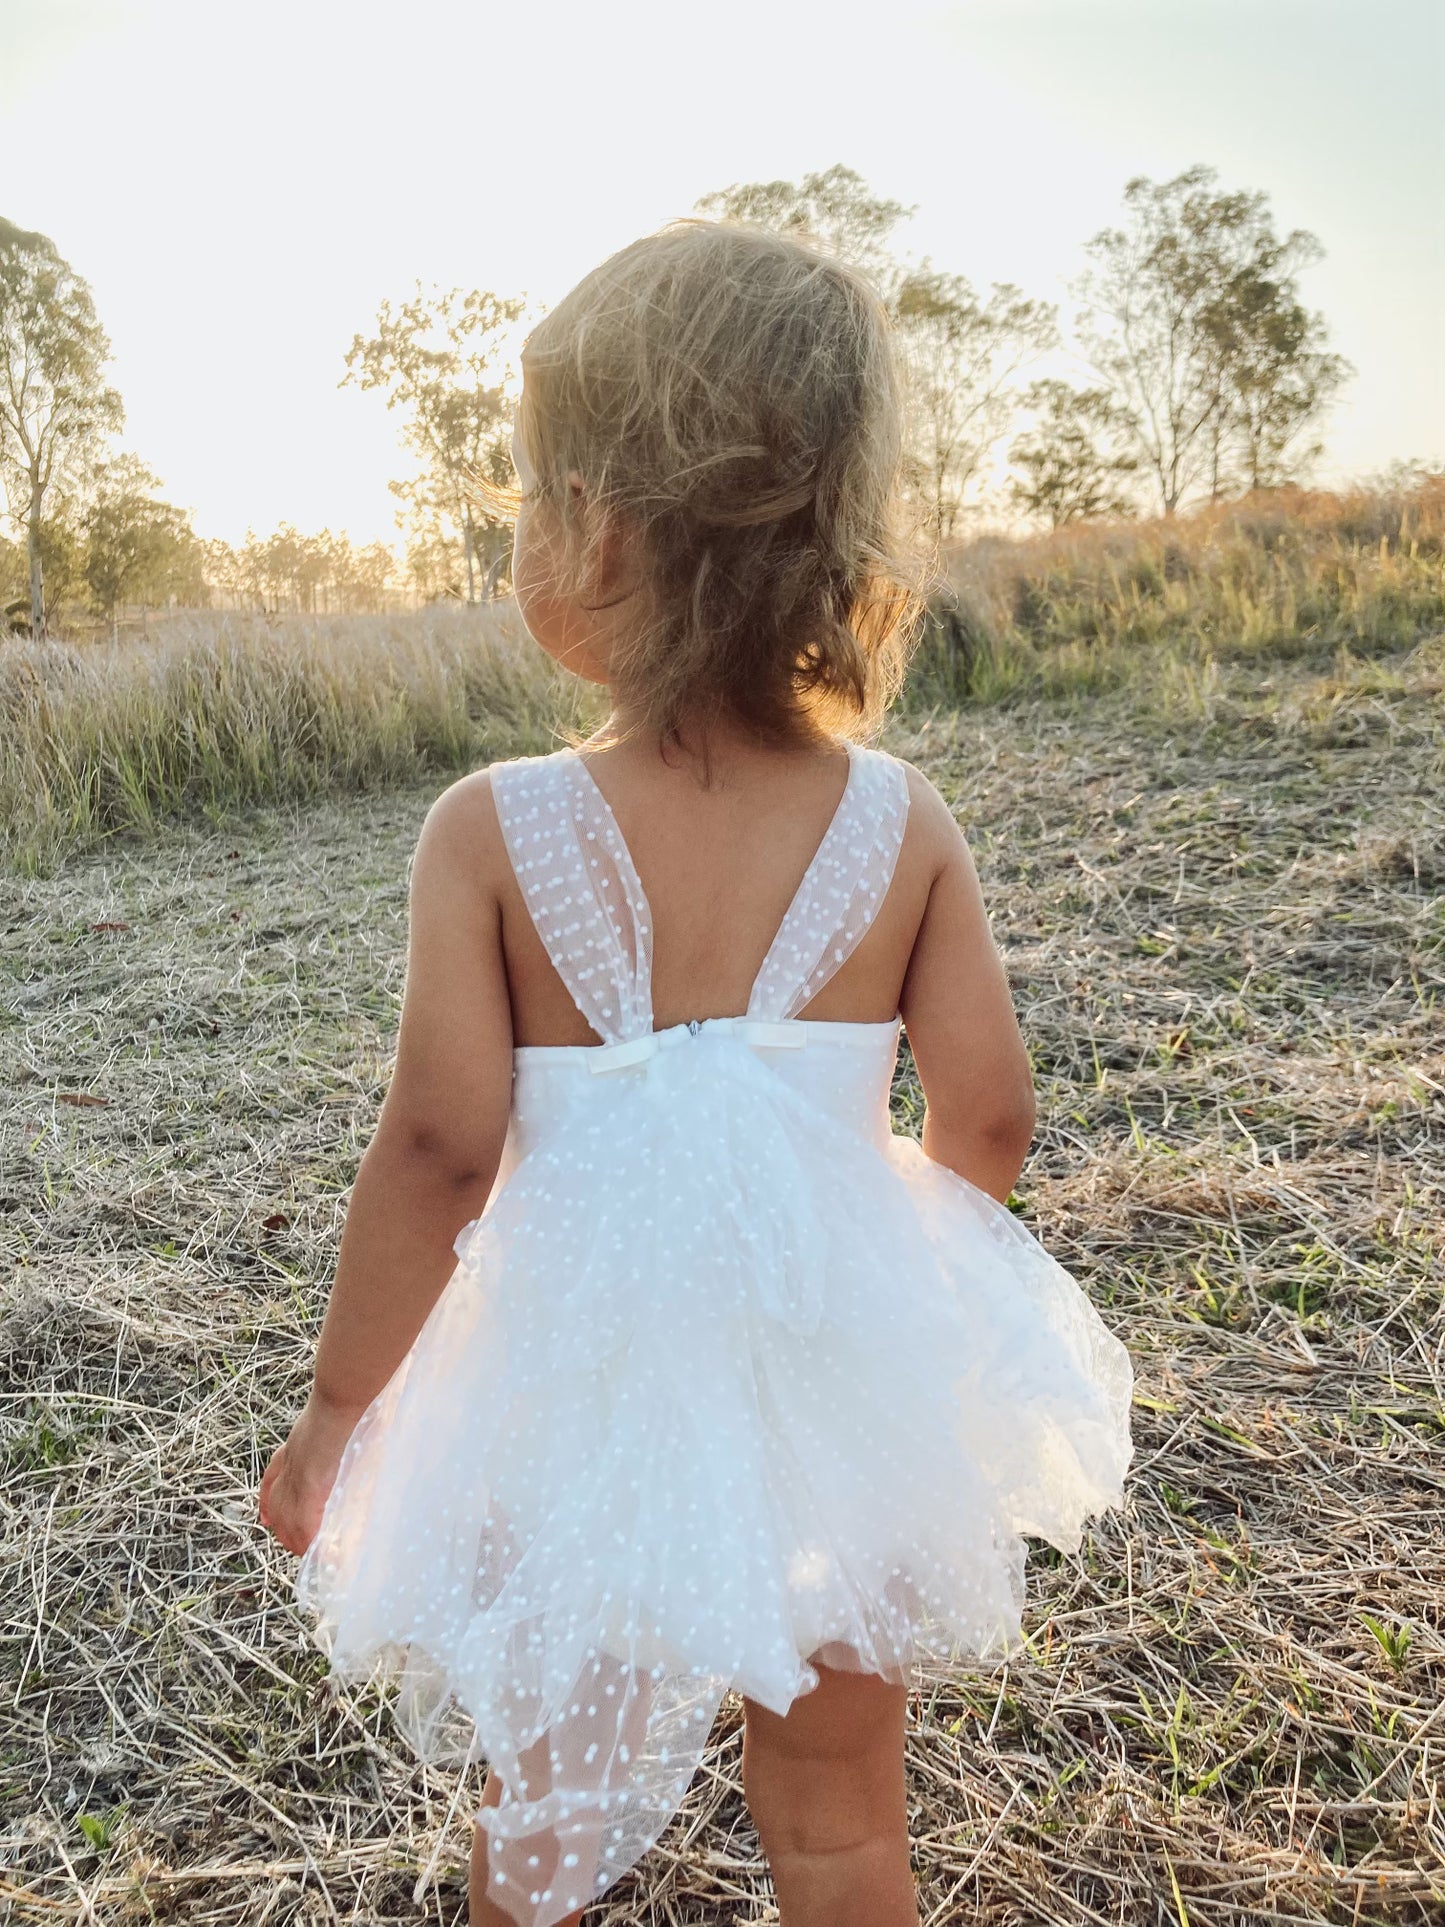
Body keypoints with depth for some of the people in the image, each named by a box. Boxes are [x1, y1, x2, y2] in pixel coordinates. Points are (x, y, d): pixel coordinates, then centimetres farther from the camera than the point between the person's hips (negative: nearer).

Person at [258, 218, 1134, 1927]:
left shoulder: (491, 830, -18)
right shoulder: (902, 821, -11)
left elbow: (439, 1149, -19)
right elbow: (985, 1115, -7)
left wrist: (336, 1409, -4)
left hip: (581, 1385, -1)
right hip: (838, 1364, 2)